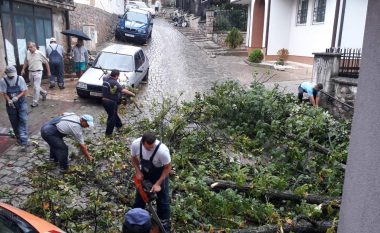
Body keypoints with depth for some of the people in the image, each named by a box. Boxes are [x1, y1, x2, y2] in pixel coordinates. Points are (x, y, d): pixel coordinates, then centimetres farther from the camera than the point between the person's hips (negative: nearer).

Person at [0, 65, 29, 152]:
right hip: (10, 104, 2)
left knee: (23, 121, -12)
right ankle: (18, 137, 35)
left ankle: (24, 143, -15)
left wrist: (17, 97, -26)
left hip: (21, 102, -2)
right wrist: (9, 100, -24)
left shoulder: (20, 79, -11)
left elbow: (24, 91, -9)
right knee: (14, 122, 12)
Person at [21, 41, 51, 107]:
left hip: (37, 72, -5)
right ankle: (44, 93, 43)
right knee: (36, 86, 16)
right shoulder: (28, 53, 3)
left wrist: (48, 72, 1)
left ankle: (35, 102, 0)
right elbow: (26, 62, 18)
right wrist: (23, 69, 11)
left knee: (36, 87, -7)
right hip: (30, 72, 5)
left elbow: (46, 62, -1)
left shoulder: (40, 53, -10)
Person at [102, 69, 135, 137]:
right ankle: (108, 133, 11)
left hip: (104, 100, 9)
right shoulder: (115, 83, -22)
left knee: (114, 114, 26)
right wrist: (132, 94, -20)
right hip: (111, 102, -9)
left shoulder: (105, 79, 1)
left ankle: (119, 125, 44)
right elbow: (123, 90, -29)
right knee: (112, 117, 4)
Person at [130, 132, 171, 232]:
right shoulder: (135, 144, -29)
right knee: (140, 195, 19)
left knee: (163, 199, 4)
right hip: (144, 172, 4)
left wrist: (158, 184, -24)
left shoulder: (162, 150, -41)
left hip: (160, 173, -4)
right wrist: (138, 172, -15)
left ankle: (164, 223, 25)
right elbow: (134, 158, -6)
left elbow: (167, 167, -24)